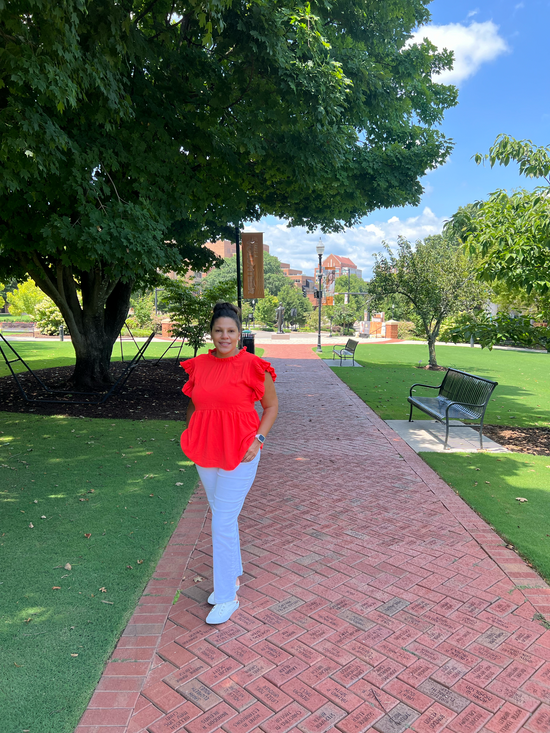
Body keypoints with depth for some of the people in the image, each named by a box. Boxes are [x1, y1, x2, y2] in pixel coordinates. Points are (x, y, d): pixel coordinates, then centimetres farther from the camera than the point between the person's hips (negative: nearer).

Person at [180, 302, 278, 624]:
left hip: (239, 453, -5)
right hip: (206, 452, 6)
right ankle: (234, 574, 40)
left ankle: (227, 597, 13)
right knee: (223, 515, 19)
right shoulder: (199, 365, 4)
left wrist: (258, 438, -12)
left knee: (223, 522, -4)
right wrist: (191, 436, 8)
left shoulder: (252, 366, -10)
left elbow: (272, 405, -2)